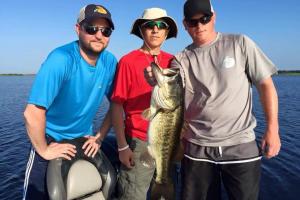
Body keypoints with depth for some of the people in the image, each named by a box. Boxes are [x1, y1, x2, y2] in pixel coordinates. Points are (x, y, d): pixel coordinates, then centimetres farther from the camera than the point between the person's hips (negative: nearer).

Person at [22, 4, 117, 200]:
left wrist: (99, 137, -3)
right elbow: (33, 113, -29)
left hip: (83, 140, 5)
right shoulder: (61, 59, -27)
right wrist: (44, 150, -18)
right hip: (51, 140, -4)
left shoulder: (110, 62, -11)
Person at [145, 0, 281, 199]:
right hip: (197, 148, 2)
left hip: (241, 145, -1)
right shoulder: (182, 59, 3)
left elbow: (266, 84, 1)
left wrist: (272, 129, -5)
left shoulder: (240, 43, 0)